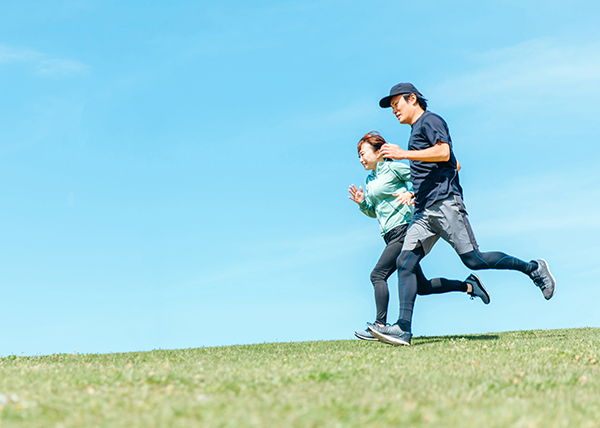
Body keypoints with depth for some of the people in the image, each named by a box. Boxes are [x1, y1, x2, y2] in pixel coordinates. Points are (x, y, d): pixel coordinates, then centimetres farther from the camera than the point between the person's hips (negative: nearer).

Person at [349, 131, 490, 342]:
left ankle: (380, 326, -17)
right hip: (391, 235, 9)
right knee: (422, 287, 10)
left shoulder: (392, 168, -5)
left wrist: (410, 193, -21)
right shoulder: (369, 180, 18)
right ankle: (468, 285, 21)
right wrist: (362, 203, 4)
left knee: (378, 275, -17)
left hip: (404, 229, -9)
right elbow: (374, 212, 23)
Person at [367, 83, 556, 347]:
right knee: (405, 262, -6)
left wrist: (403, 154, -17)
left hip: (445, 203, -9)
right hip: (424, 212, 9)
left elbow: (444, 153, -16)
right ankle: (403, 329, -13)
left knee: (473, 260, -11)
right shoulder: (416, 131, 29)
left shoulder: (430, 120, 1)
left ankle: (533, 269, 7)